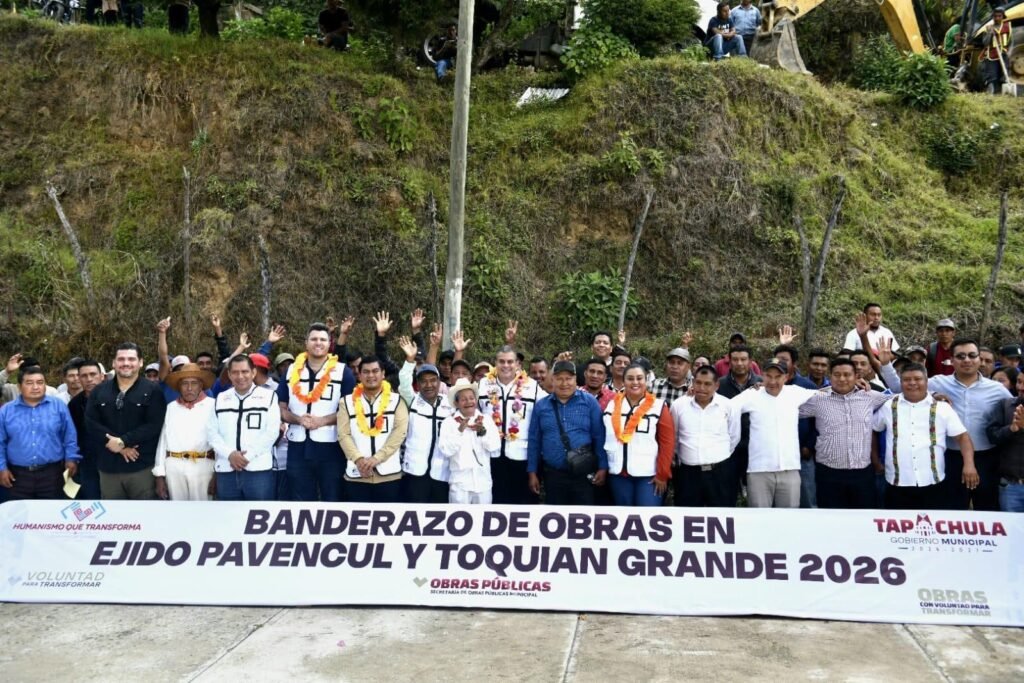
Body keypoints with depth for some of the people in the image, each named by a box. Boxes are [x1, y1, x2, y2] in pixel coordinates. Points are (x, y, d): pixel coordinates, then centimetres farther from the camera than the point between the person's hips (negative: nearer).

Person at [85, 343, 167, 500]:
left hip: (142, 466, -3)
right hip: (108, 467, 4)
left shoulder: (152, 390, -1)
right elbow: (91, 423, 0)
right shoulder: (99, 391, 10)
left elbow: (154, 425, -10)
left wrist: (123, 441, -17)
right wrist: (115, 444, -13)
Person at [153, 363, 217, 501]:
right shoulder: (171, 407, 12)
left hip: (202, 466, -3)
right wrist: (160, 475, 9)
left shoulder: (213, 406, 1)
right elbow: (163, 440, 13)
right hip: (174, 466, 3)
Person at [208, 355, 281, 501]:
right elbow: (212, 432, 7)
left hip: (259, 470, -3)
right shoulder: (220, 399, 13)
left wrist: (248, 455, -13)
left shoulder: (268, 396, 3)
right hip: (227, 470, 3)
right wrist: (229, 454, -10)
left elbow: (272, 432, -5)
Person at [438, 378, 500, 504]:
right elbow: (446, 451, -11)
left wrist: (482, 431, -20)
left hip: (483, 481, 3)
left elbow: (495, 446, -5)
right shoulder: (449, 422, -2)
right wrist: (460, 431, -21)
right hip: (459, 483, -2)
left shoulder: (486, 420, 5)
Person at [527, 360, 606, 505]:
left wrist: (602, 467, -5)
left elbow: (599, 437, 0)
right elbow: (534, 441, 9)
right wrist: (532, 472, 7)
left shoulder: (590, 402, 0)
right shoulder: (541, 405, 5)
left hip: (584, 474, -2)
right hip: (553, 474, 2)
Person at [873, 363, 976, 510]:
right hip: (897, 486, 0)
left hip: (933, 486, 0)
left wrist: (969, 464, -9)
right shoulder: (889, 406, 6)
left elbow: (962, 436, 3)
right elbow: (871, 431, 17)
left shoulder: (942, 408, 3)